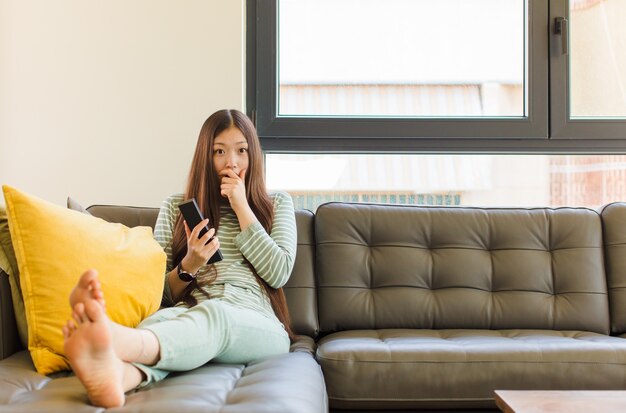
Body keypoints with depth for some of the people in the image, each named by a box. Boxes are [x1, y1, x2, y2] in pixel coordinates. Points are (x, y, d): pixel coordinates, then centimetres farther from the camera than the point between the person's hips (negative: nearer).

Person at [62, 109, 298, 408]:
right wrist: (189, 265, -8)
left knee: (212, 314, -39)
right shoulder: (176, 207, 20)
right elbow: (161, 293, 14)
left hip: (256, 325, -1)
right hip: (190, 314, 2)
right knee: (162, 318, -37)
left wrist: (242, 208, 3)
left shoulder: (277, 205, 20)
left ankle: (116, 342, -69)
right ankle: (114, 375, -72)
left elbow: (279, 274, 4)